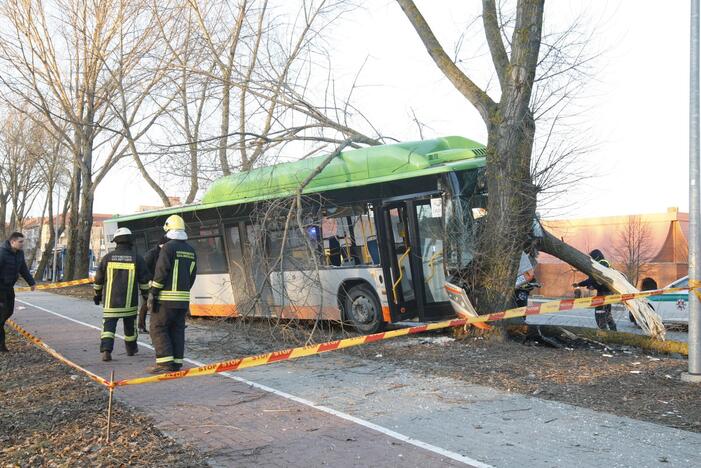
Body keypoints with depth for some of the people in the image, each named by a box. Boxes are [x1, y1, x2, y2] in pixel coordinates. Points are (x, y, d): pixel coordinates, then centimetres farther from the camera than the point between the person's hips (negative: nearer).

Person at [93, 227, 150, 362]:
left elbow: (98, 279, 6)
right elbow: (144, 280, 0)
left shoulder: (108, 257, -2)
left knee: (108, 325, 1)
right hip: (129, 301, 0)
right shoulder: (137, 258, -4)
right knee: (130, 325, 17)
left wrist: (98, 294, 19)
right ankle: (131, 349, 33)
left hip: (110, 301, 0)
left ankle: (106, 351, -16)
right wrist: (145, 294, 14)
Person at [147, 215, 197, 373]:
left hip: (166, 298, -7)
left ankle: (165, 363, -7)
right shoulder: (191, 250, 12)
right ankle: (176, 363, 11)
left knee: (158, 328, -1)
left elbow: (161, 272, -15)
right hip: (183, 298, 7)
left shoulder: (168, 247, -10)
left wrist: (153, 293, -11)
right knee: (177, 330, 10)